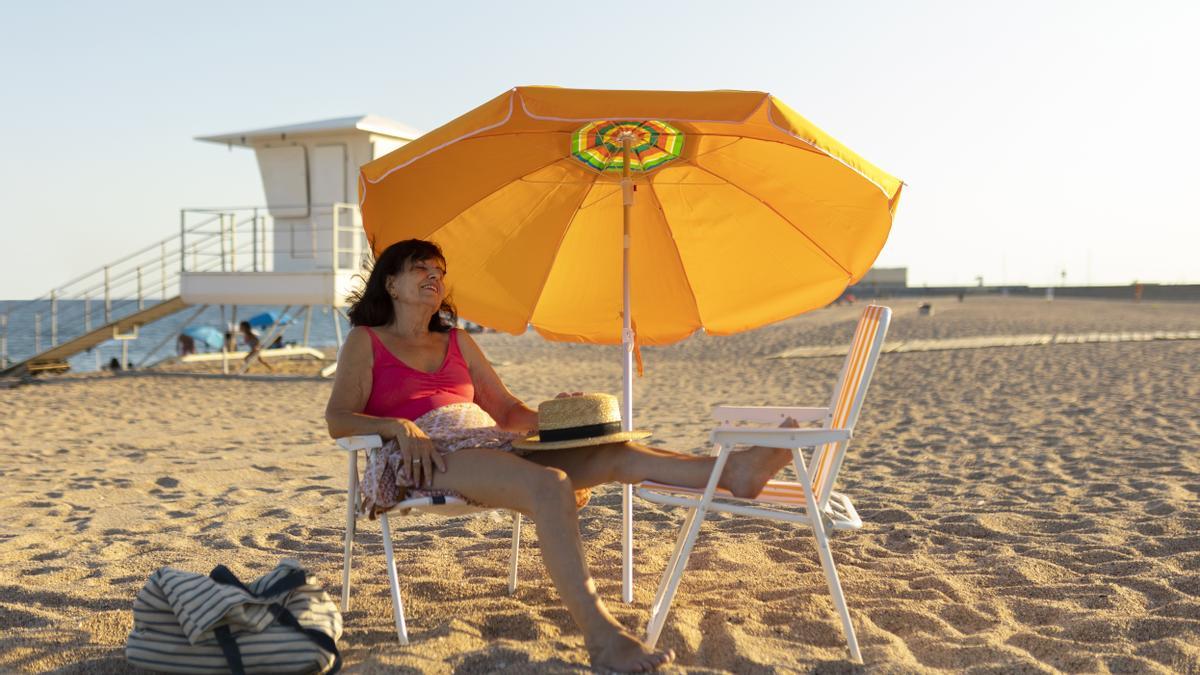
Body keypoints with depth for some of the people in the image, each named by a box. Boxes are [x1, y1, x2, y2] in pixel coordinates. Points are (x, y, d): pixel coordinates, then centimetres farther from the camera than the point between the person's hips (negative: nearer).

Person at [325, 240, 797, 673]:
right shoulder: (365, 341, 12)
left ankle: (734, 471, -33)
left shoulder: (457, 342, 27)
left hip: (491, 444, 6)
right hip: (429, 457, -6)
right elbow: (338, 419, -1)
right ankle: (600, 636, -44)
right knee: (551, 485, -35)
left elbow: (508, 410, 25)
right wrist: (400, 427, -20)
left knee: (613, 454, -18)